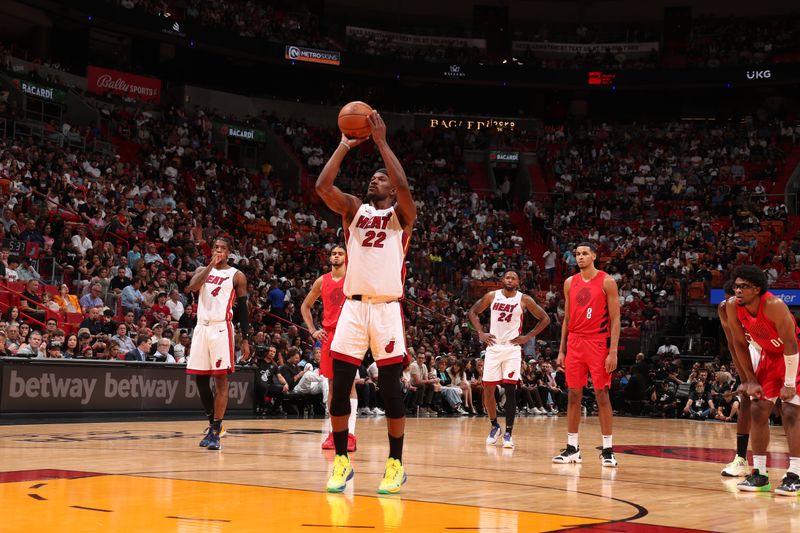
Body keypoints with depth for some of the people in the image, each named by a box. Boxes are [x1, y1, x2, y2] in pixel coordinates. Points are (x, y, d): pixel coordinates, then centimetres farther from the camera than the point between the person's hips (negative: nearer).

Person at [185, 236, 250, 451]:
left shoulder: (237, 276, 4)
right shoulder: (202, 270, 14)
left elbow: (243, 309, 3)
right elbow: (193, 286, -9)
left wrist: (245, 339, -3)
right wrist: (211, 264, -13)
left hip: (221, 329, -4)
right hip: (202, 327, 4)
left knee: (220, 378, -7)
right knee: (200, 379, 6)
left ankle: (216, 431, -5)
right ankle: (213, 423, 22)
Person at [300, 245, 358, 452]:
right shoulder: (322, 281, 10)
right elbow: (305, 306, 19)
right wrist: (313, 330, 8)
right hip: (328, 334, 4)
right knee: (332, 383, 7)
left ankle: (350, 433, -10)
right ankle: (332, 432, 12)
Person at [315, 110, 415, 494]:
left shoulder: (401, 214, 6)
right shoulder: (353, 209, 13)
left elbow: (403, 185, -16)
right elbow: (322, 186, -4)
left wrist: (381, 143, -11)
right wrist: (346, 145, -2)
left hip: (386, 308, -2)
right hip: (353, 306, 3)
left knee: (391, 388, -1)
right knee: (340, 386, -1)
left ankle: (396, 464, 9)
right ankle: (342, 461, 10)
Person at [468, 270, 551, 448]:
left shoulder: (524, 299, -2)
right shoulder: (492, 296, 3)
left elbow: (545, 319, 3)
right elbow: (473, 312, 13)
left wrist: (528, 337, -3)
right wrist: (480, 332, 1)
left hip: (512, 348, -2)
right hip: (493, 346, 2)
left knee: (510, 389, -9)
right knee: (488, 389, 1)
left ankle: (508, 433, -3)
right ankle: (494, 426, 22)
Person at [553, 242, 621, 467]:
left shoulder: (606, 281, -4)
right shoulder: (570, 283, 10)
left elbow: (615, 319, -6)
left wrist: (613, 351, -14)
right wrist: (561, 350, 9)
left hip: (598, 343, -4)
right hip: (575, 343, 4)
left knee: (602, 395, -3)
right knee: (573, 395, 5)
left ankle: (607, 450, 3)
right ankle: (572, 448, 12)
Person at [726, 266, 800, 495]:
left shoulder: (774, 305, -33)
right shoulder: (733, 308, -15)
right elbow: (740, 343, -2)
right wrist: (750, 379, -2)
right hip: (770, 356, 6)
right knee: (757, 411, 2)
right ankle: (759, 475, 8)